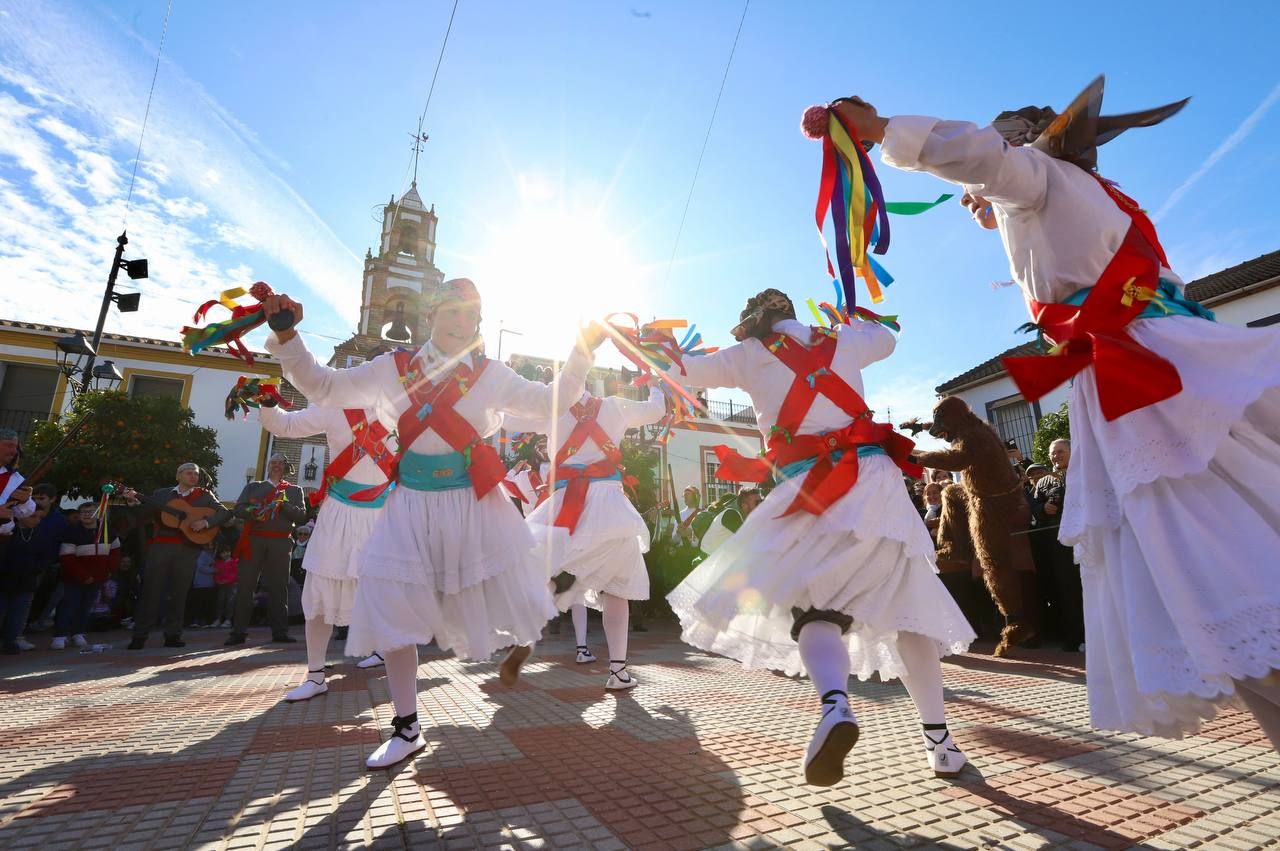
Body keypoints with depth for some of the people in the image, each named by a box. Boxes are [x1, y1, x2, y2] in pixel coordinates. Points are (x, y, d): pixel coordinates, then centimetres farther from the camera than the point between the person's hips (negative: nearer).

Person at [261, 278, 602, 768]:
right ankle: (406, 728, 23)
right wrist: (287, 338, -4)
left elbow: (553, 402, 2)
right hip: (411, 506, 2)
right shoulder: (392, 369, 4)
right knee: (395, 612, 4)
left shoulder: (491, 375, 2)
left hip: (474, 504, -1)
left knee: (498, 598, 4)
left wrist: (584, 350, -8)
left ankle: (518, 638, 45)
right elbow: (323, 386, 9)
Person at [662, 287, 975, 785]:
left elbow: (683, 371, 18)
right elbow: (887, 339, 39)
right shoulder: (841, 341, 18)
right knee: (905, 607, 13)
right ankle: (938, 737, 16)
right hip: (876, 479, 4)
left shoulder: (751, 354, 10)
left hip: (813, 490, -4)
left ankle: (835, 705, -29)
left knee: (815, 605, -1)